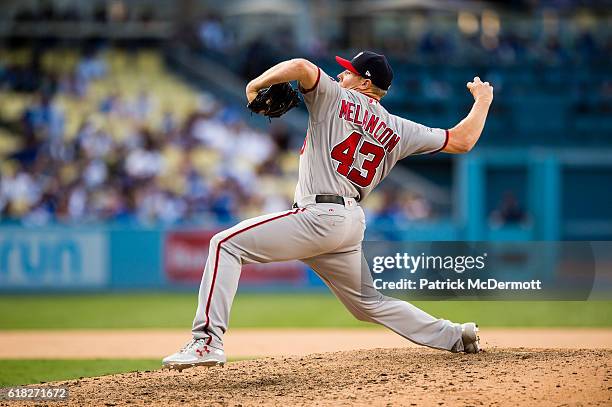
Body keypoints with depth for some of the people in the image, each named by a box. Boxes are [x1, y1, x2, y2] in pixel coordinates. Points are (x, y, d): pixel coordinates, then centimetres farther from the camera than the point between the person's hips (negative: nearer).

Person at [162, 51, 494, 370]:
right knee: (369, 304, 25)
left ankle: (208, 341, -22)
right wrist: (482, 100, 37)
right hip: (352, 223, 8)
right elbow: (461, 141, 20)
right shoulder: (396, 130, 17)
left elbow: (300, 67, -17)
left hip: (320, 215, -7)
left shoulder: (336, 98, 2)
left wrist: (255, 86, -2)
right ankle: (454, 336, 20)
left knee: (226, 244, -8)